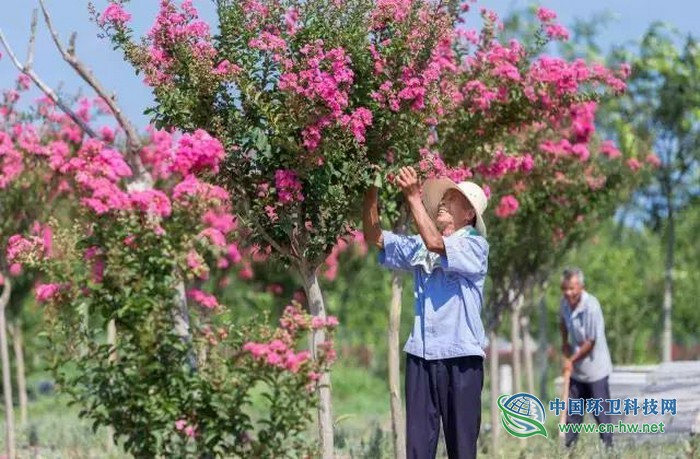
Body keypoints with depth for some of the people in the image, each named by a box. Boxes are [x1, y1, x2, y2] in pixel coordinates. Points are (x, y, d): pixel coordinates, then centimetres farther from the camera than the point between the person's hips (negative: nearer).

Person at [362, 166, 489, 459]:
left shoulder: (475, 246, -2)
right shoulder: (419, 247, 15)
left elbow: (436, 244, -20)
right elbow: (374, 237, 12)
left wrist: (414, 198, -19)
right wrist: (371, 193, 1)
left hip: (460, 357, -5)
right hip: (421, 355, 5)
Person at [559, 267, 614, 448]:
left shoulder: (591, 307, -24)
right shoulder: (565, 303, -3)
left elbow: (590, 342, -19)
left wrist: (572, 360, -11)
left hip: (595, 370, -7)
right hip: (576, 371, 7)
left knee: (601, 413, -1)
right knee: (572, 412, 12)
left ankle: (608, 446, 5)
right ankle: (569, 447, 18)